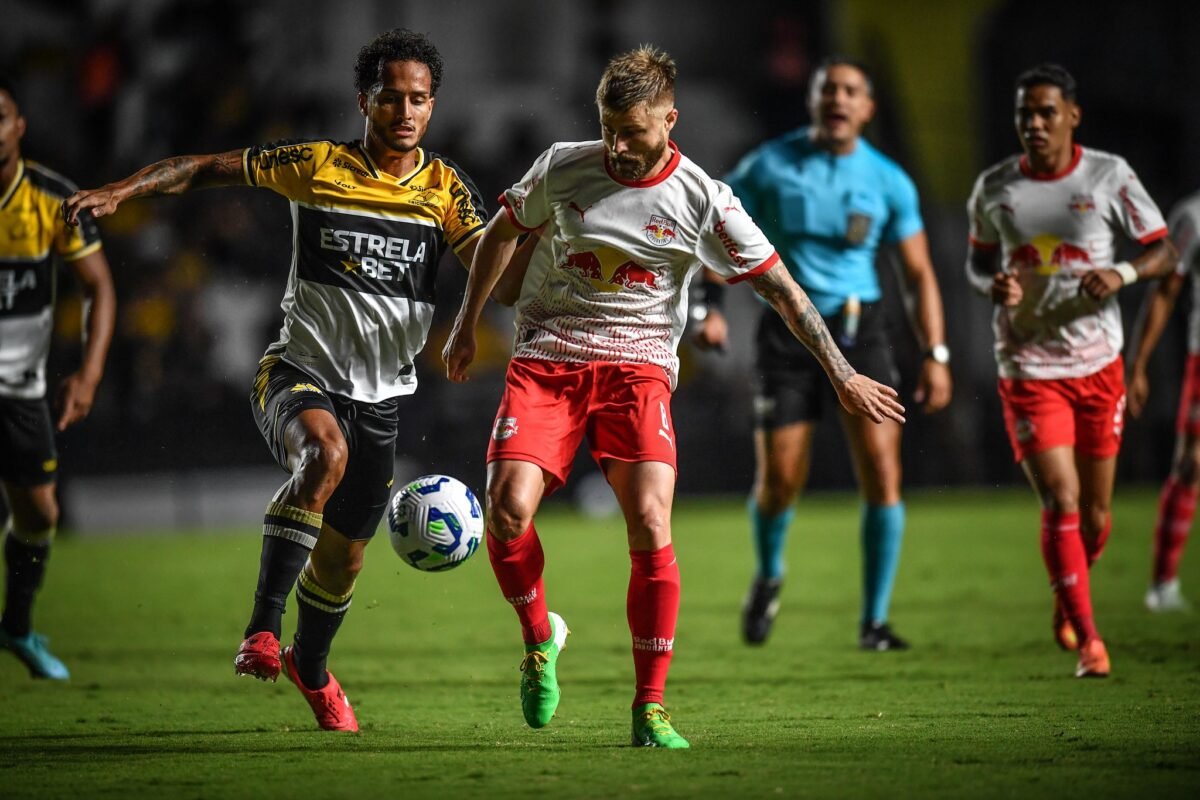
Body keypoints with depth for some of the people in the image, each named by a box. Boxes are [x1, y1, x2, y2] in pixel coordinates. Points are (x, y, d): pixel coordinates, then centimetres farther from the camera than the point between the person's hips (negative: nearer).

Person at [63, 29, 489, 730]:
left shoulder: (447, 189, 0)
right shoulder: (316, 166, -3)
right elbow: (207, 168, 2)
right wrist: (120, 192, -10)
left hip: (381, 393, 3)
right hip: (300, 371, -3)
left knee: (344, 557, 12)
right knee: (325, 451, -37)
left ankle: (310, 668, 44)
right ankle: (264, 626, -34)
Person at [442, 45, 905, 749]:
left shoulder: (702, 201, -5)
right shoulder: (562, 168, 0)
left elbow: (782, 288, 0)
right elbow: (504, 232, 18)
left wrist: (843, 375, -2)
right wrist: (467, 324, 21)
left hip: (638, 364, -1)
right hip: (546, 356, 1)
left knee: (651, 524, -20)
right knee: (508, 506, -21)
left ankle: (651, 709, -10)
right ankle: (539, 637, 9)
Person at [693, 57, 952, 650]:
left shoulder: (888, 181, 0)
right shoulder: (770, 164, -4)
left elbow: (919, 272, 4)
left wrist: (936, 355, -3)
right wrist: (712, 306, -7)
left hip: (859, 330, 1)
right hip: (787, 331, -1)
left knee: (882, 470, -11)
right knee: (779, 481, -4)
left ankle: (874, 621, -1)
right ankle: (768, 575, 30)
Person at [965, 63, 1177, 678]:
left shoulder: (1109, 177, -3)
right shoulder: (994, 188, 1)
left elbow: (1164, 252, 1)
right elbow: (978, 259, 15)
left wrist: (1123, 273, -20)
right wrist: (994, 285, -8)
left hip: (1098, 366, 1)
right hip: (1028, 368, -1)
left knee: (1095, 511, 8)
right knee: (1061, 502, -13)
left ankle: (1068, 599, 38)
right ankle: (1087, 639, -7)